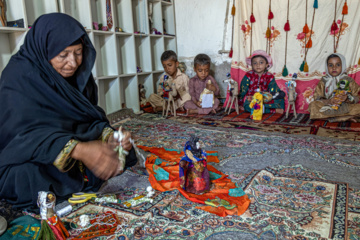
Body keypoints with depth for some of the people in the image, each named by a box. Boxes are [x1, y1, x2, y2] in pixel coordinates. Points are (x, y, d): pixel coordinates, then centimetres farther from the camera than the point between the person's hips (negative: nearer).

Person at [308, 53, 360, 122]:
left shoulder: (348, 80, 5)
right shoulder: (323, 81, 4)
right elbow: (317, 99, -4)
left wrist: (347, 98, -22)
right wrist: (329, 101, -24)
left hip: (345, 107, 0)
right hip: (328, 106, 1)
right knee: (312, 105, -27)